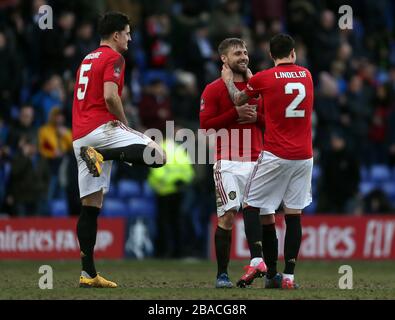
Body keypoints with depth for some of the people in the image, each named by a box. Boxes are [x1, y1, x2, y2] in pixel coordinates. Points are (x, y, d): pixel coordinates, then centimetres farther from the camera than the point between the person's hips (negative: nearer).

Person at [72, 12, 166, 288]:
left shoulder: (88, 59, 24)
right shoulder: (113, 58, -4)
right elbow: (110, 96, -17)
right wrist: (124, 121, -2)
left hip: (79, 136, 9)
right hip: (101, 127, -9)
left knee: (91, 207, 7)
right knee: (157, 155, -17)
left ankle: (88, 273, 3)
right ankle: (101, 156, -24)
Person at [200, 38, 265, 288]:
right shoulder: (213, 89, 2)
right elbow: (205, 125, -7)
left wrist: (256, 116, -4)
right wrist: (236, 114, -14)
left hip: (256, 161, 4)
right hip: (228, 162, -4)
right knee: (227, 215, -12)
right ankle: (222, 274, -7)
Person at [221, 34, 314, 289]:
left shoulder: (263, 78, -5)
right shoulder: (307, 76, 9)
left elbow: (239, 100, 12)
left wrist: (229, 80, 31)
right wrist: (249, 77, 35)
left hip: (276, 156, -4)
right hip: (304, 156, 4)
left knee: (252, 206, 7)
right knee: (294, 214, 6)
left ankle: (257, 260, -12)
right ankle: (289, 276, 1)